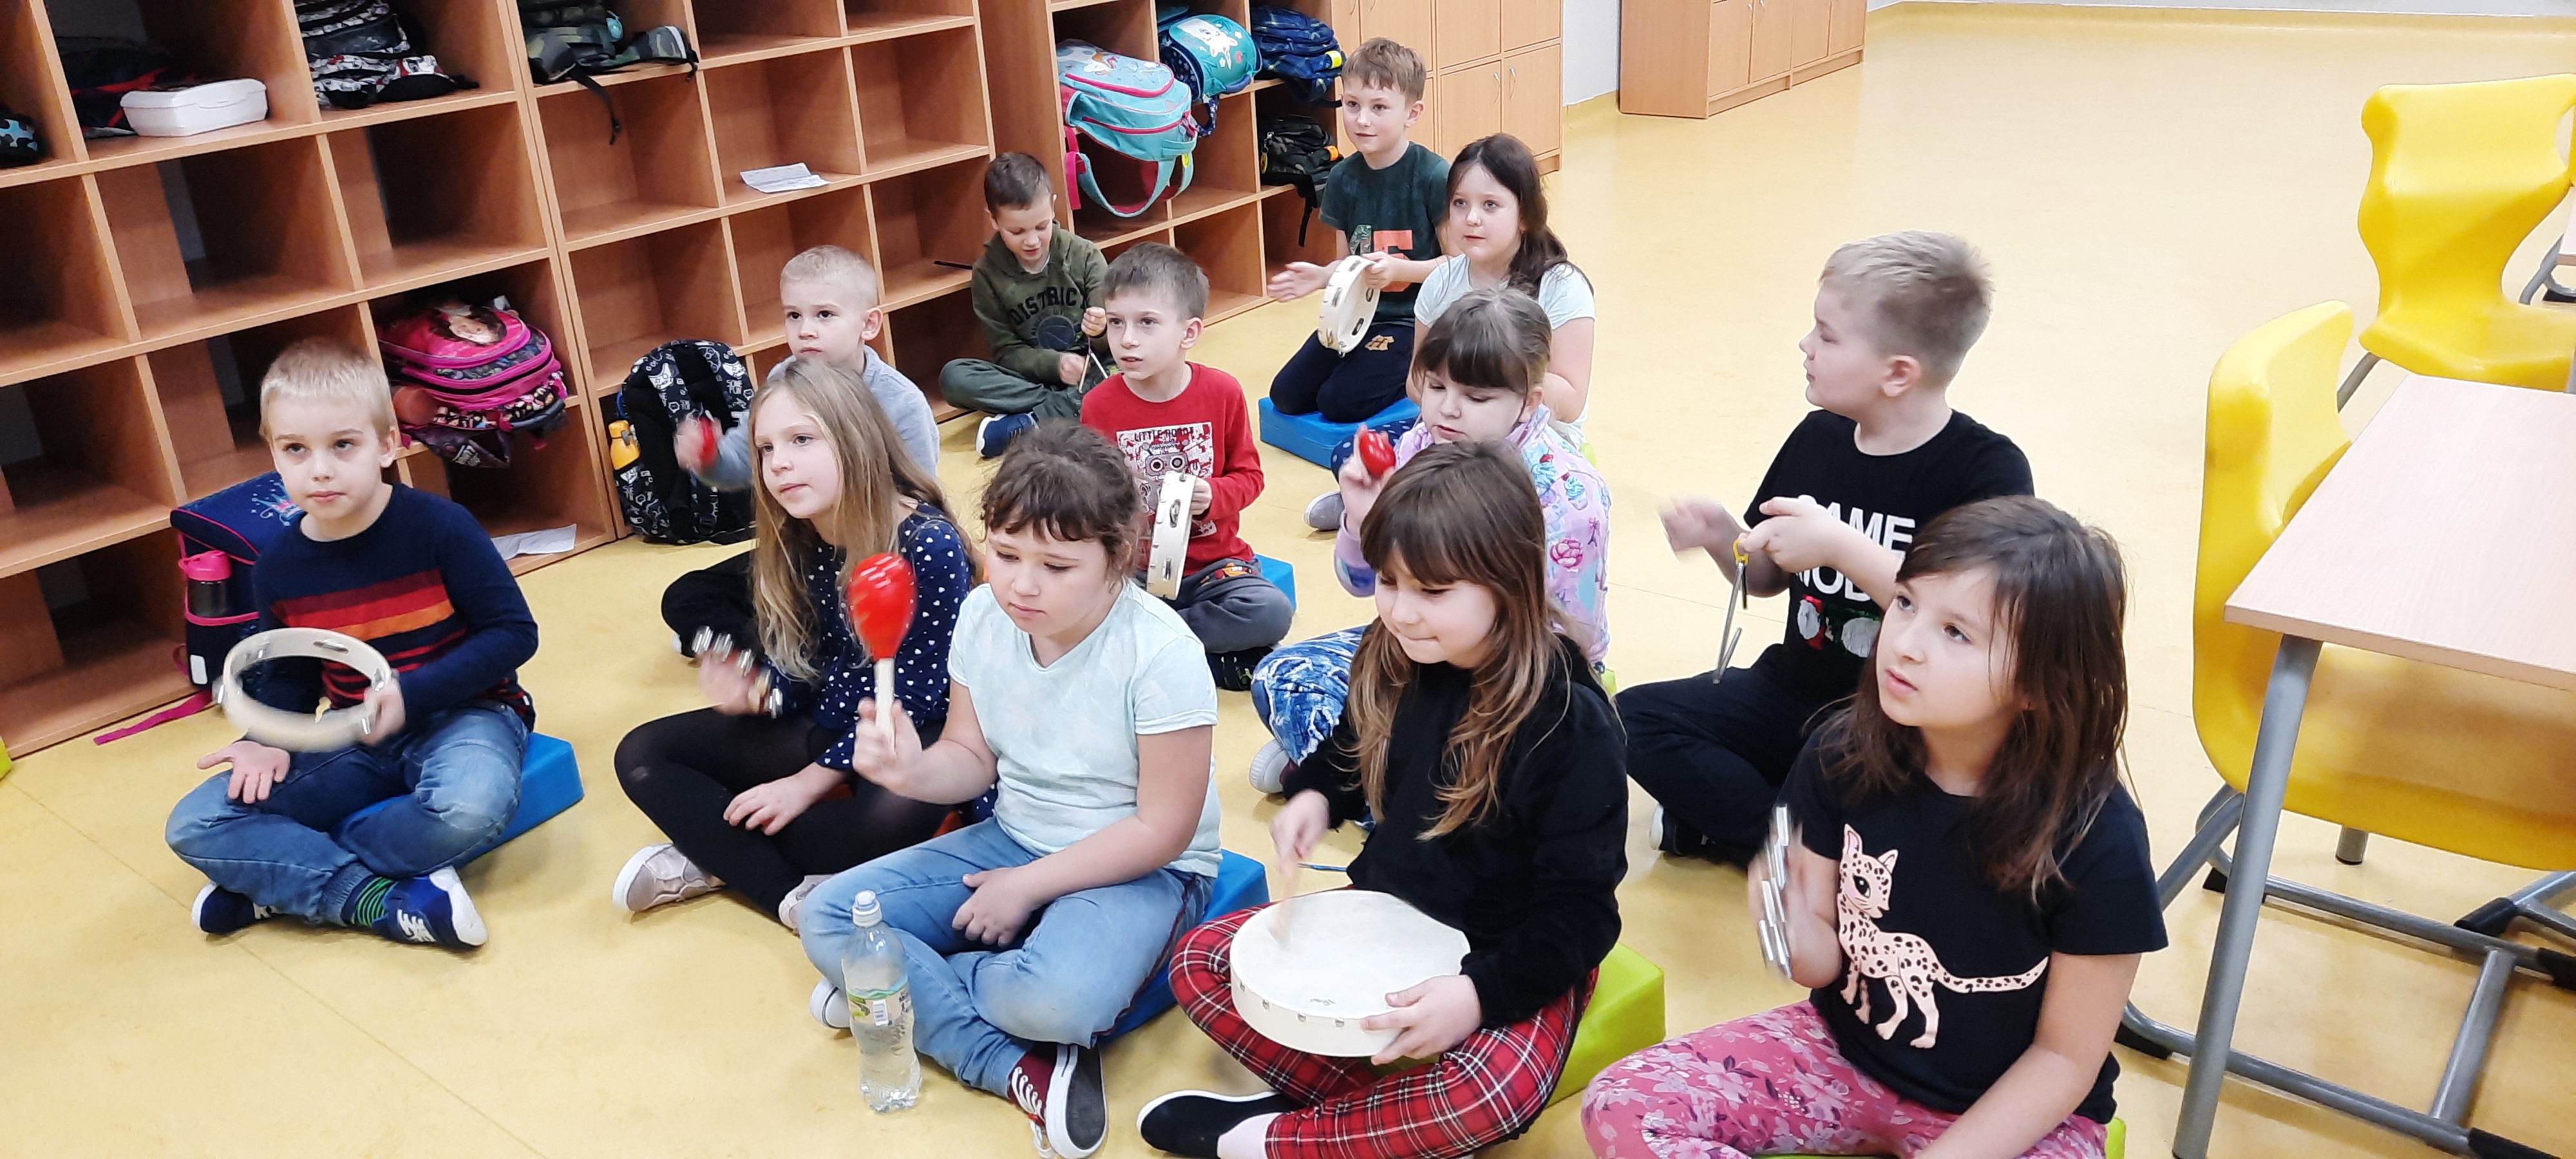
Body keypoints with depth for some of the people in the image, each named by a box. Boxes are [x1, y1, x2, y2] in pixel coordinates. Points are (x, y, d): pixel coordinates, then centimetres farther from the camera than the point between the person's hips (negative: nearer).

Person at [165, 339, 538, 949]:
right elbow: (287, 676, 13)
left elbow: (514, 632, -14)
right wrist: (268, 740, -9)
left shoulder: (440, 527, -15)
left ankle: (273, 882, -15)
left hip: (461, 711, -4)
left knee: (470, 806, -39)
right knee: (194, 827, -11)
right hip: (357, 739, 5)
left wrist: (411, 693, -23)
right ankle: (385, 902, -23)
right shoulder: (280, 567, -1)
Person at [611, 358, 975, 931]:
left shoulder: (928, 544, -21)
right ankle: (794, 890, -19)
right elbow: (803, 668, 4)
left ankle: (714, 858, -15)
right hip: (823, 730, 7)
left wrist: (811, 781, -17)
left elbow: (915, 700, -19)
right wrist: (753, 694, -19)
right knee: (642, 755, -4)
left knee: (899, 815, -40)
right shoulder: (792, 542, -3)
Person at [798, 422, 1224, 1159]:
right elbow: (973, 758, 4)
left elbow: (1162, 828, -20)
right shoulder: (982, 616, -7)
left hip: (1143, 869, -6)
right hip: (1013, 839, 7)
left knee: (1056, 999, -37)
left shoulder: (1161, 654, -25)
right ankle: (1022, 1068, -18)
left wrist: (1026, 886, -16)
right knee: (828, 918, -9)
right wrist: (916, 772, -21)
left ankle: (900, 988, -6)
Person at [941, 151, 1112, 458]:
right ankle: (1071, 408, -25)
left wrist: (1101, 329, -28)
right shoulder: (988, 272, -1)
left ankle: (1022, 426, -32)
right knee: (953, 377, -24)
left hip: (1092, 373, -1)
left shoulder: (1084, 255, -3)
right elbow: (1005, 350, -2)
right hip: (1030, 377, 1)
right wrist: (1055, 364, -20)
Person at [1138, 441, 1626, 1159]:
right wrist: (1316, 794, -5)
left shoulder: (1570, 723, -24)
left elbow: (1580, 910, -21)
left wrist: (1480, 992, -33)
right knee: (1201, 962, -6)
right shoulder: (1393, 662, -7)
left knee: (1492, 1095, -36)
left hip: (1513, 959, -6)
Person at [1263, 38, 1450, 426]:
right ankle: (1372, 363, 16)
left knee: (1340, 401, -18)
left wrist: (1398, 269, -25)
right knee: (1286, 395, -3)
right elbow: (1349, 261, 10)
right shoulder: (1344, 179, 2)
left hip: (1414, 318, -6)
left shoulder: (1434, 176, -15)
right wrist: (1320, 276, -11)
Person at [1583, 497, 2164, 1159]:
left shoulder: (2096, 842, -23)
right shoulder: (1844, 756, -14)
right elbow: (1824, 962, -3)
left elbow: (2065, 1057, -12)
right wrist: (1792, 922, -26)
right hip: (1845, 1052, 4)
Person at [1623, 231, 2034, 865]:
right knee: (1634, 718, -13)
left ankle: (1736, 823, -9)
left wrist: (1840, 546, -33)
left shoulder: (1989, 470, -14)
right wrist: (1723, 539, -9)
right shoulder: (1818, 438, 2)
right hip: (1793, 697, 6)